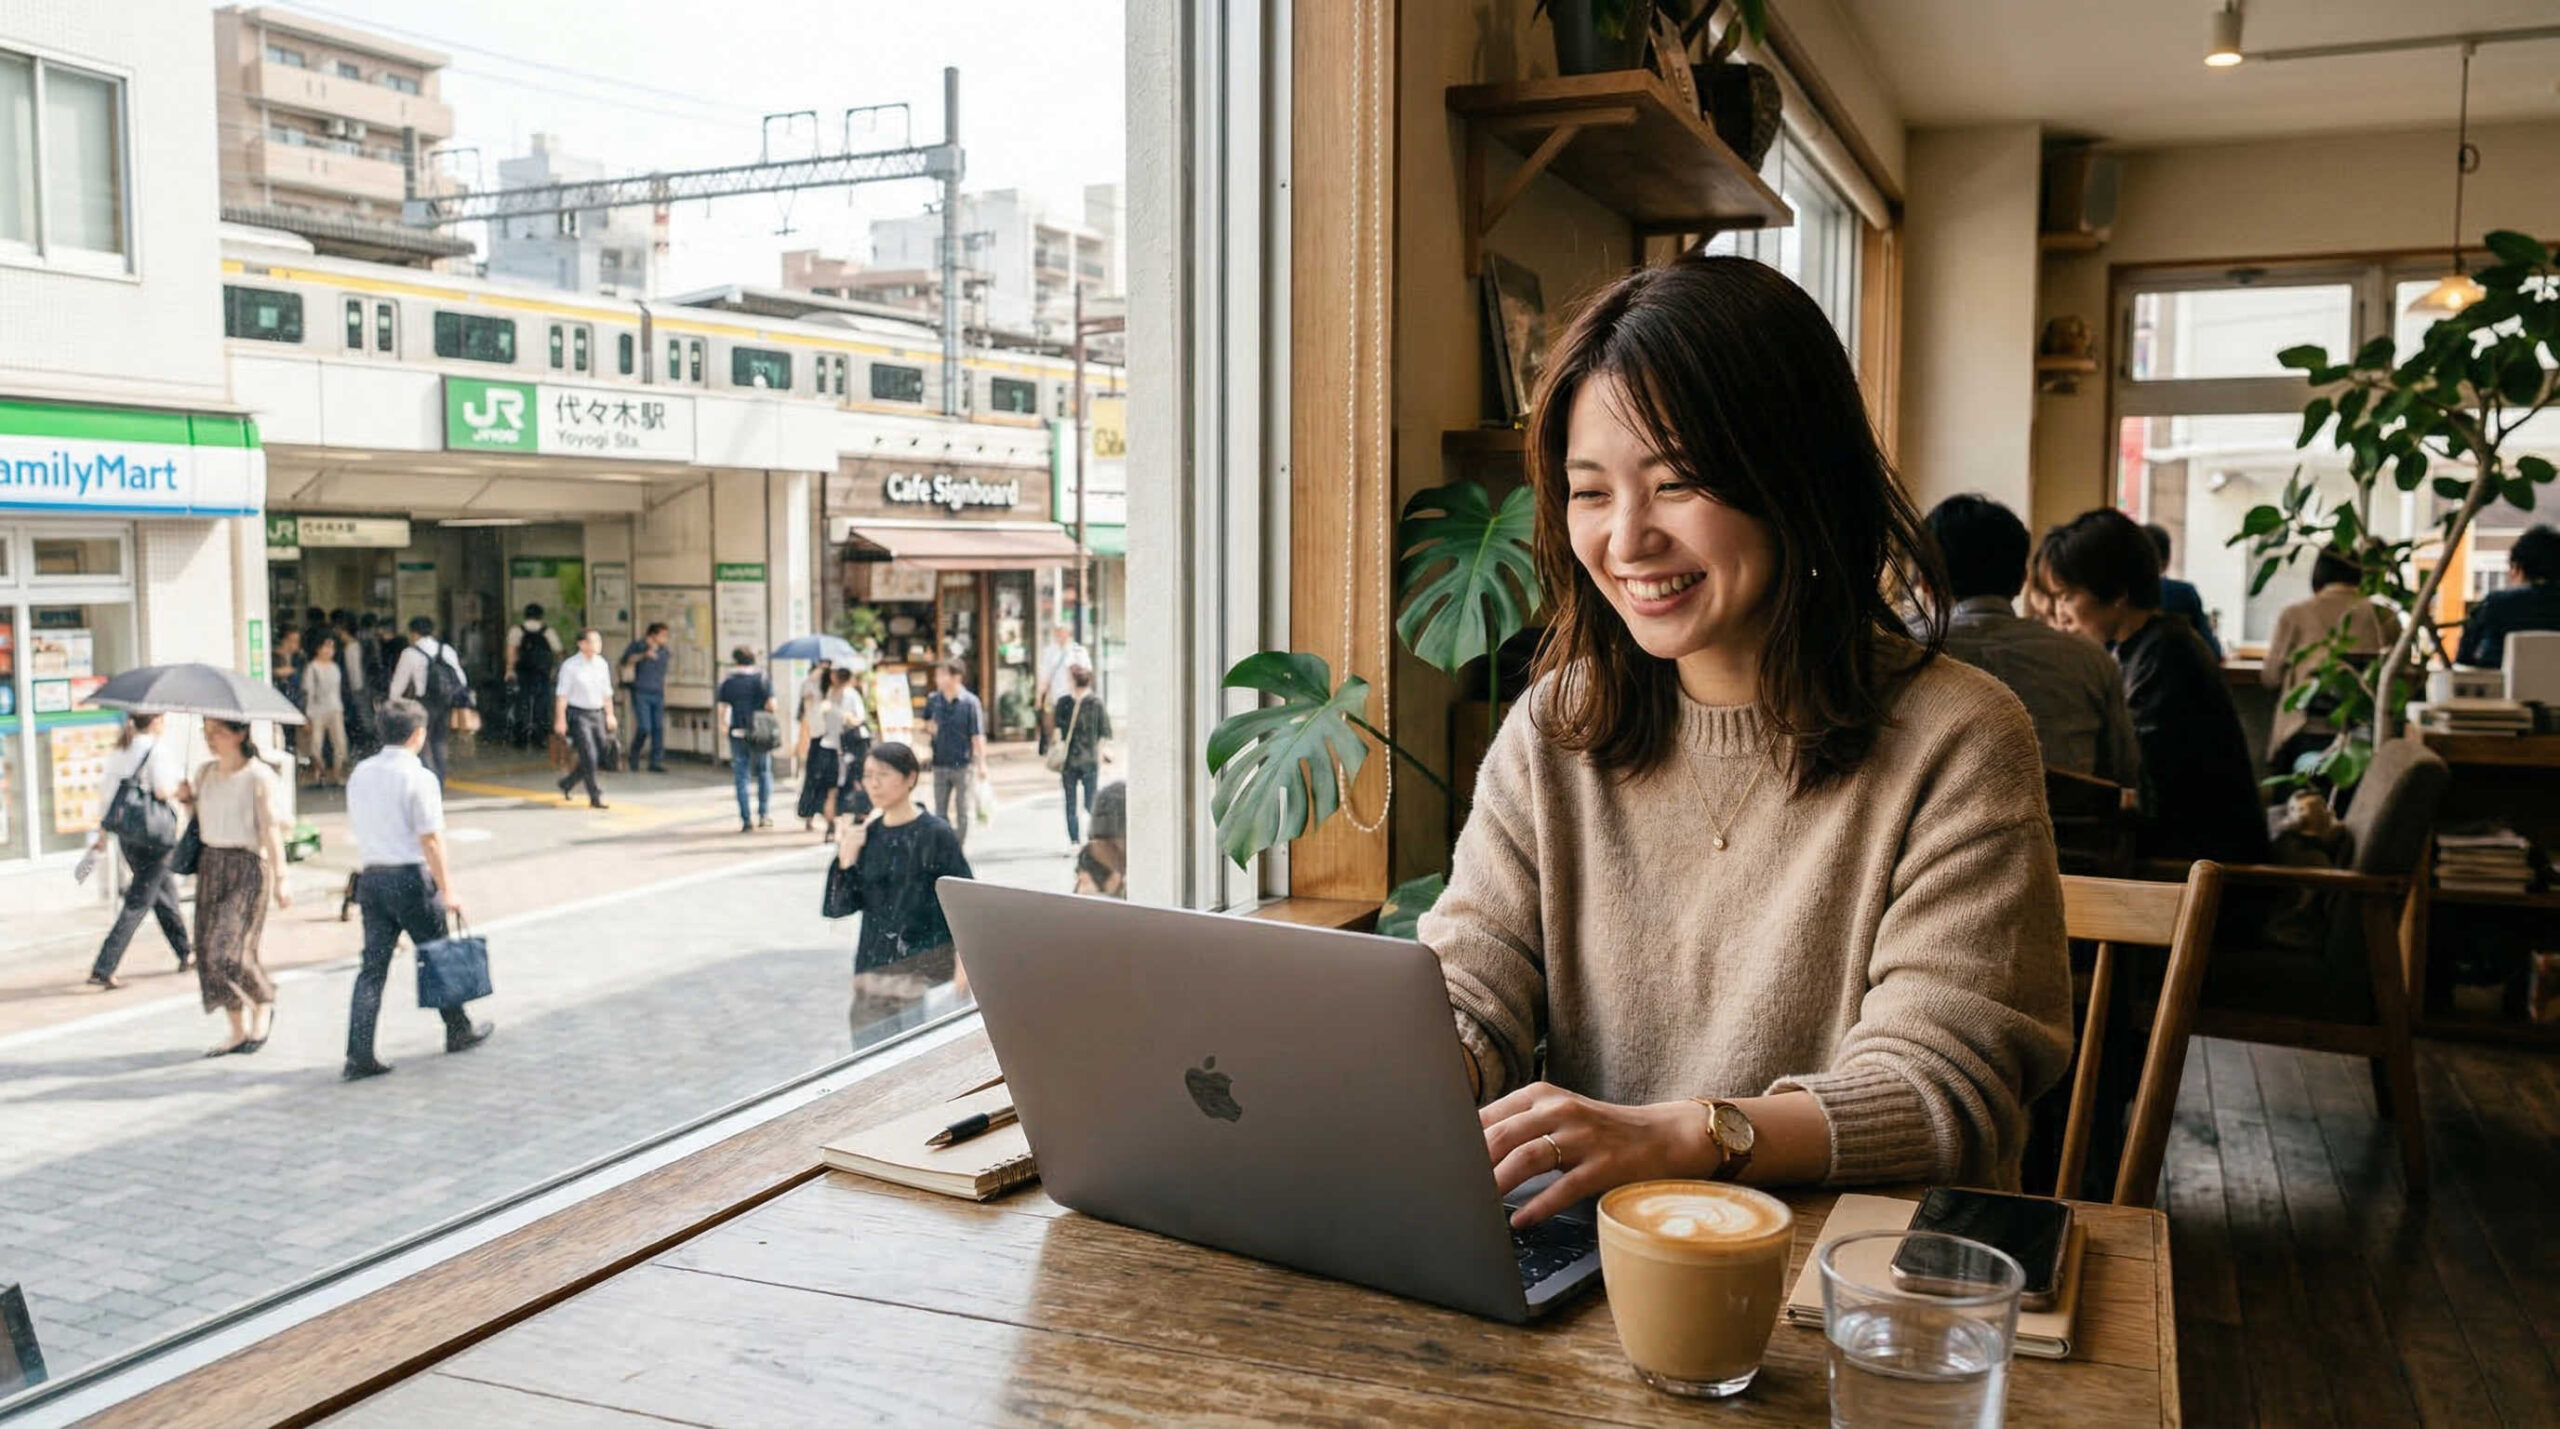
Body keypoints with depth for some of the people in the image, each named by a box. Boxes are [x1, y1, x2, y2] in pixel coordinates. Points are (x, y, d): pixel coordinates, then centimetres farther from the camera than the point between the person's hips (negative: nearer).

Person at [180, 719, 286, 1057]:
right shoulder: (205, 773, 10)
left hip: (247, 867, -7)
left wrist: (279, 880, -18)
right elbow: (200, 819, 21)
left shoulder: (259, 776, -9)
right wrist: (186, 799, 1)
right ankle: (238, 1031, 15)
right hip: (210, 864, 7)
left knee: (230, 950, -14)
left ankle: (264, 1005, 15)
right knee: (209, 949, 5)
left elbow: (271, 830, -14)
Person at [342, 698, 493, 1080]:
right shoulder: (418, 778, -13)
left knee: (372, 966, 5)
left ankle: (358, 1055, -1)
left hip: (370, 877, 6)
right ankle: (459, 1031, 26)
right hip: (410, 877, -6)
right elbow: (430, 839, -15)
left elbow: (358, 829, 16)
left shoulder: (360, 774, 8)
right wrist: (447, 890, -13)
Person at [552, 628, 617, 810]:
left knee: (599, 758, 8)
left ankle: (567, 783, 29)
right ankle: (595, 798, -1)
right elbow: (562, 695, -9)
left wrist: (609, 714, 13)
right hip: (578, 714, -6)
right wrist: (560, 720, -13)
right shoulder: (570, 666, -9)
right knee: (589, 757, -9)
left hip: (597, 714, 6)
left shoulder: (602, 664, 8)